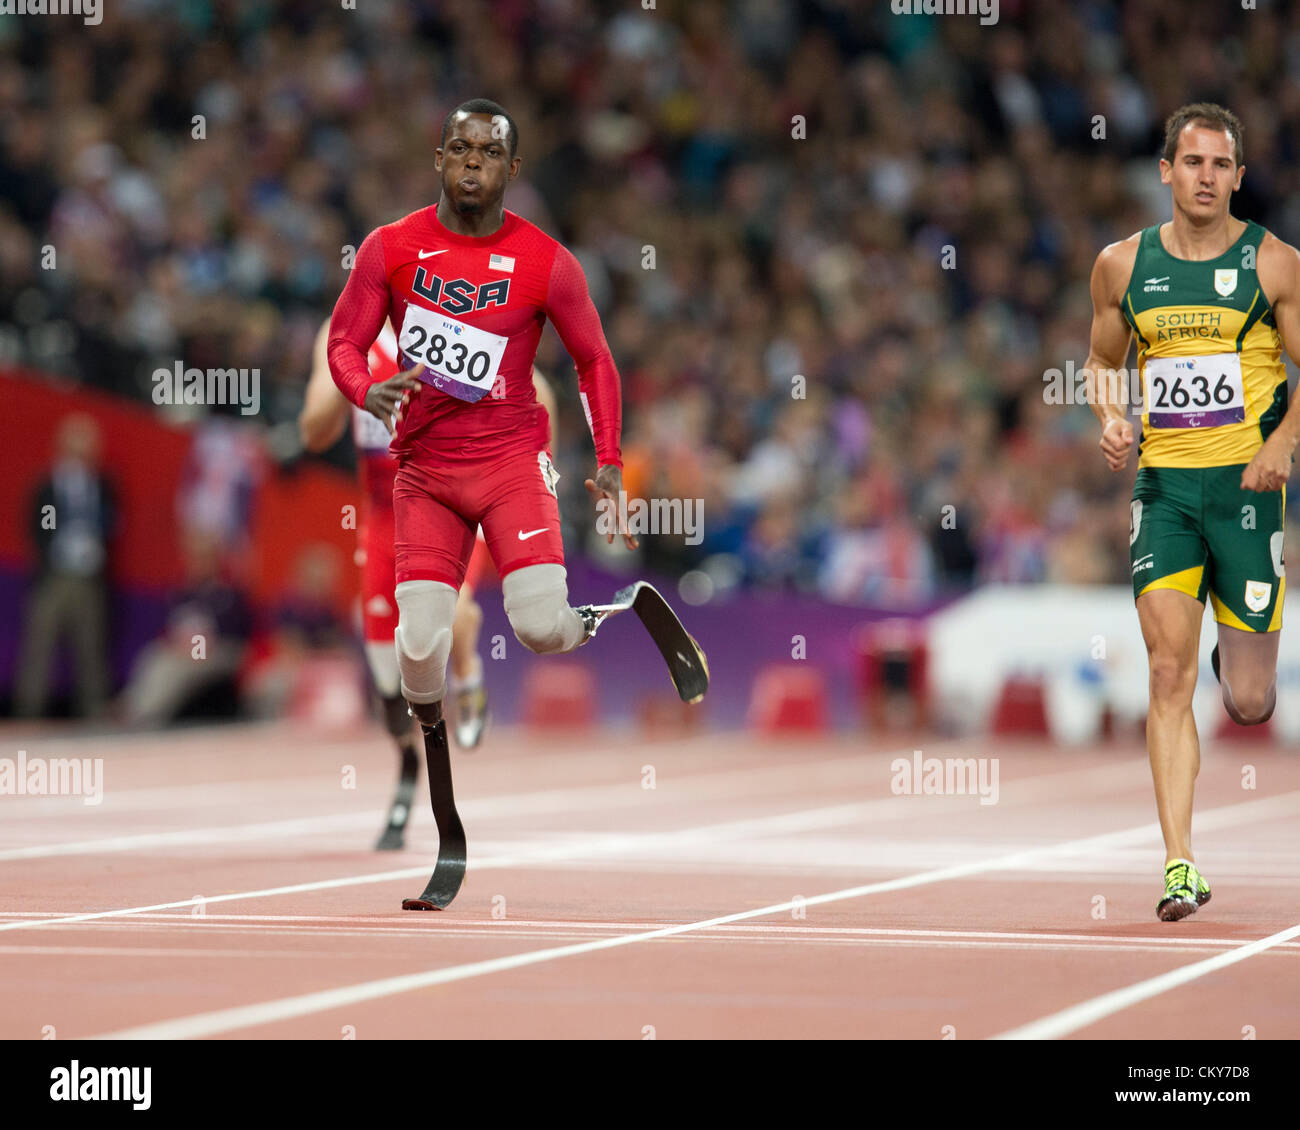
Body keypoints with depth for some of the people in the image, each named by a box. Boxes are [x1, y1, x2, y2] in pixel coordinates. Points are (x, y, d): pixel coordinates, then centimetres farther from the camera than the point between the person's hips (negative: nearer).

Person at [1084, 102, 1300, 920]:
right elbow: (1103, 359, 21)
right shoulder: (1124, 265, 7)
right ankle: (1181, 868, -10)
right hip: (1162, 485, 1)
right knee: (1169, 677, -11)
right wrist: (1111, 418, 0)